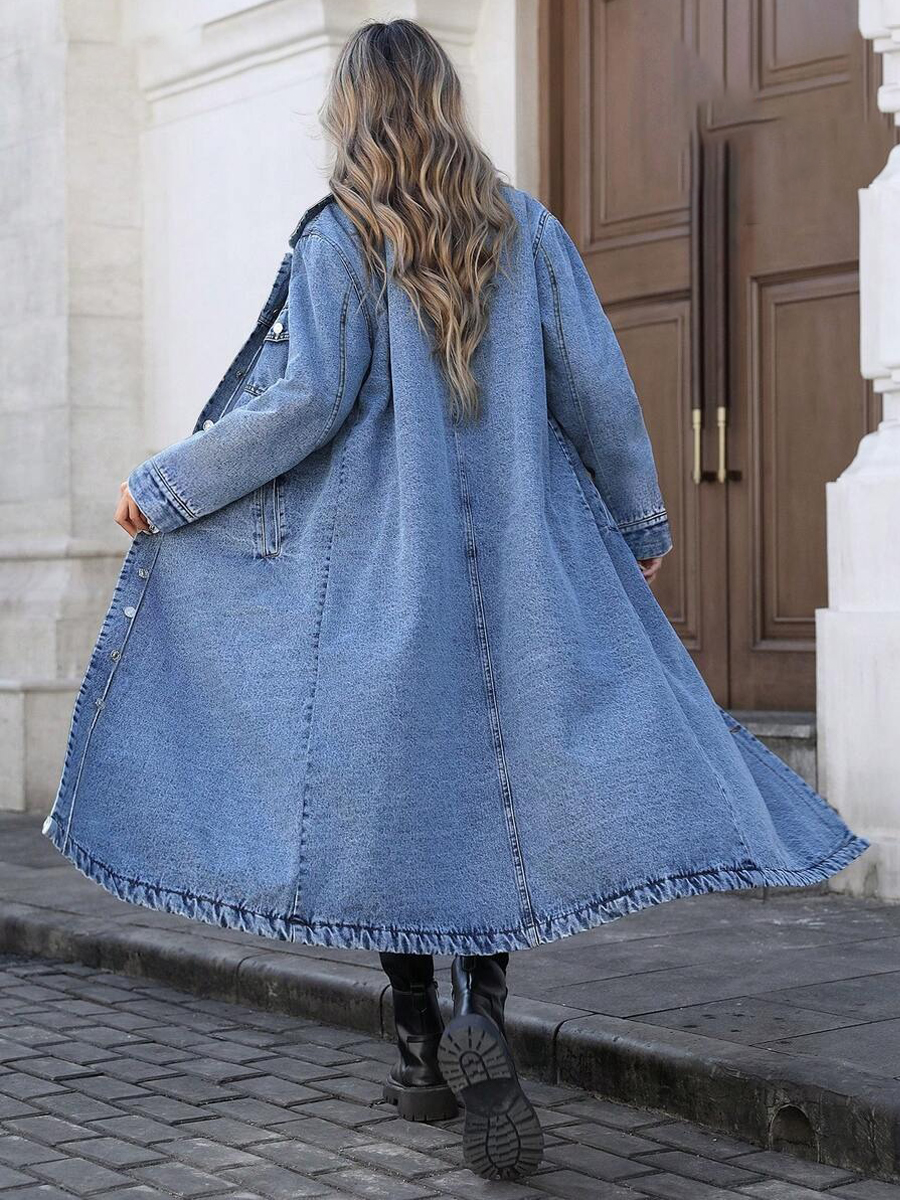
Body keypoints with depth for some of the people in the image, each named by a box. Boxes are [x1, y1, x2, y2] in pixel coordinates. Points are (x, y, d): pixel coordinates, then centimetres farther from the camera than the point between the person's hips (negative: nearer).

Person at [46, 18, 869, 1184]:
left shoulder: (336, 239, -3)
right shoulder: (526, 230, 6)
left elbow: (308, 401, -13)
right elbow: (597, 389, 4)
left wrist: (165, 486, -3)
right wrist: (640, 526, 17)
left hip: (377, 561, -2)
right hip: (517, 561, 2)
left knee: (385, 789, 8)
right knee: (503, 779, 9)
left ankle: (423, 1046, 11)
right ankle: (482, 1011, -11)